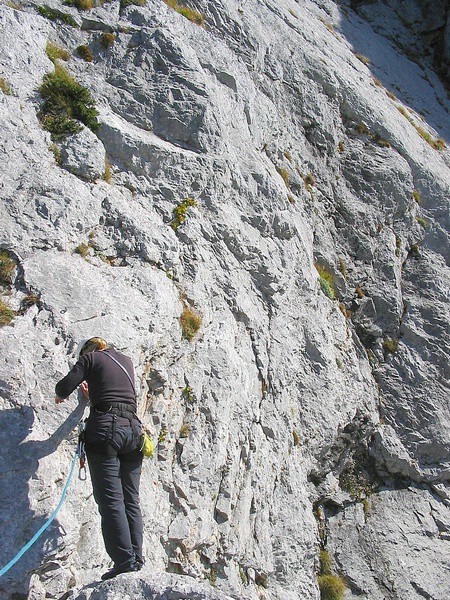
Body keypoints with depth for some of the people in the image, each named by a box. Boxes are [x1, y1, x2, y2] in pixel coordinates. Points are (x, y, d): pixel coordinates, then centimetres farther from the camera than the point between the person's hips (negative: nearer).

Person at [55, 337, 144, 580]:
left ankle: (124, 560, -11)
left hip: (105, 428, -6)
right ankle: (136, 558, 7)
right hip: (133, 429, 6)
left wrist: (60, 395, 23)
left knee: (110, 499, -6)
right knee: (130, 499, 9)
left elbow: (64, 387, 0)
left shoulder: (90, 358, 7)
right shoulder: (126, 361, 24)